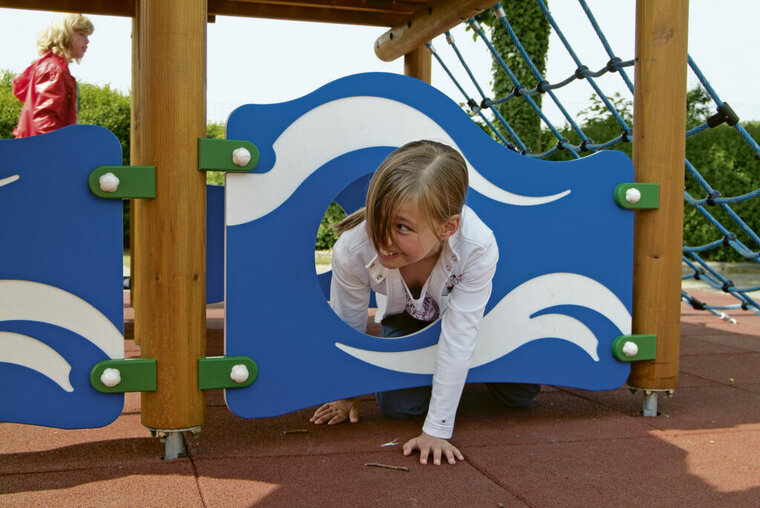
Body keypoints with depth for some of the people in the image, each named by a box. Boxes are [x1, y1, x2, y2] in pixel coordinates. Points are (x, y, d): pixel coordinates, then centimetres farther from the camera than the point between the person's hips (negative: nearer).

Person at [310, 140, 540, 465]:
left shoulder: (478, 248, -43)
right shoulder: (351, 251, -38)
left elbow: (458, 338, -38)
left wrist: (437, 429, -36)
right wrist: (345, 395, -3)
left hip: (474, 312, -1)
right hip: (408, 318, 1)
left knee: (520, 394, -5)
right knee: (396, 406, -13)